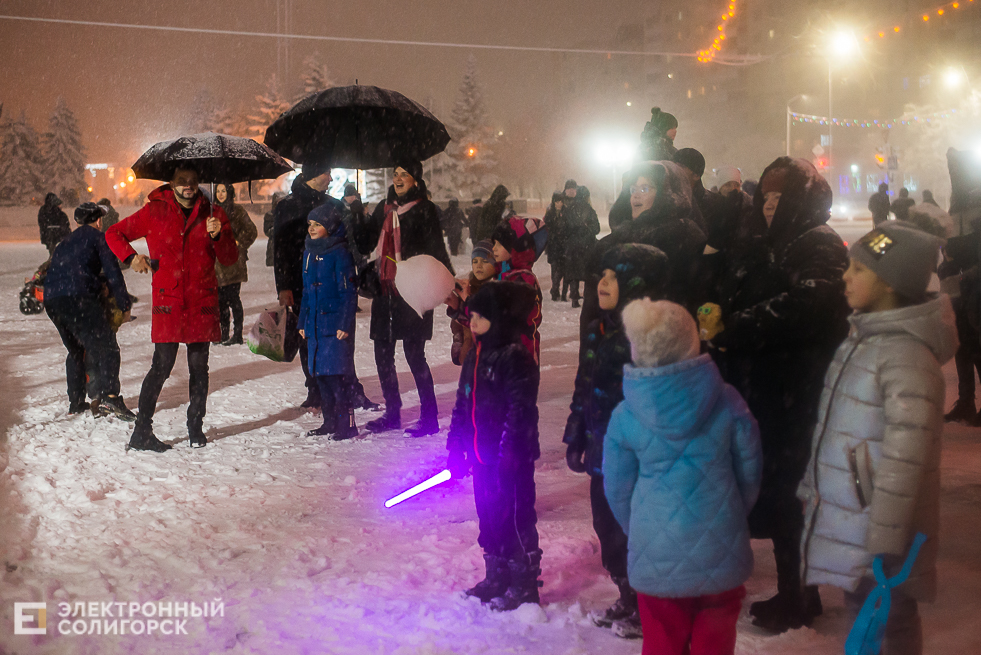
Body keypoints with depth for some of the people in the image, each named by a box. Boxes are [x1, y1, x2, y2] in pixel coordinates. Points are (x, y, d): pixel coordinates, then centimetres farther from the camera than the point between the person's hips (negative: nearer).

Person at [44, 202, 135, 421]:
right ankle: (108, 395, -28)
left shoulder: (66, 242, 29)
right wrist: (124, 305, 4)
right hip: (78, 298, -7)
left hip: (51, 302, 7)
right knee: (106, 348, -9)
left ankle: (76, 402, 24)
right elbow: (113, 273, 1)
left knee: (75, 351, 22)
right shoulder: (97, 237, 8)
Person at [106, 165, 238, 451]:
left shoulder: (212, 213, 10)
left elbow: (230, 259, 8)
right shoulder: (155, 212, 5)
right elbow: (113, 234, 14)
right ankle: (141, 433, 1)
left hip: (202, 301, 2)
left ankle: (196, 429, 18)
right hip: (168, 301, -2)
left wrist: (218, 235, -11)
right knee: (162, 366, -7)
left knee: (199, 367, 5)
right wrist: (131, 256, -3)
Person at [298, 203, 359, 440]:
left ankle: (347, 424, -1)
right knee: (319, 373, 10)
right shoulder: (309, 253, 14)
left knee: (335, 374, -9)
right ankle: (330, 422, 20)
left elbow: (349, 292, -11)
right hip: (315, 325, 8)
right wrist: (302, 321, 18)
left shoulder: (340, 253, -9)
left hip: (335, 324, -8)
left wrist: (344, 324, -15)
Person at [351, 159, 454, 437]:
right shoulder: (384, 208, 15)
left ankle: (429, 416, 5)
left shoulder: (424, 210, -4)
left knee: (414, 354, -6)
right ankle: (392, 413, 24)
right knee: (383, 353, 10)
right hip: (384, 290, 7)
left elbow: (435, 250, -10)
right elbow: (365, 241, 18)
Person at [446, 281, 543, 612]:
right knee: (488, 517, 17)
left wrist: (508, 454, -21)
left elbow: (520, 411, -19)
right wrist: (456, 448, 13)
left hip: (511, 459, -8)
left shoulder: (517, 359, -16)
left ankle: (523, 584, 14)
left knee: (515, 518, 1)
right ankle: (496, 578, 31)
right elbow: (462, 406, 16)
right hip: (482, 455, 8)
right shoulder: (475, 357, 11)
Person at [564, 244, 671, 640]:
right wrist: (576, 439, 17)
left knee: (631, 535, 5)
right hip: (603, 454, 8)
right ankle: (627, 599, 38)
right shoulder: (600, 330, 8)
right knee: (608, 530, 19)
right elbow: (584, 389, 16)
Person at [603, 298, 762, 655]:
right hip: (721, 555, 1)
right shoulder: (726, 402, -11)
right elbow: (749, 473, 0)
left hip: (658, 558, 0)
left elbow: (618, 490, -1)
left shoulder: (625, 417, -12)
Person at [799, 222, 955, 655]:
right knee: (859, 618, 20)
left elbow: (904, 459, -24)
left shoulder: (907, 356, -22)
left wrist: (886, 545, -23)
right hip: (846, 523, 8)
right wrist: (812, 487, 18)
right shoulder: (862, 338, 7)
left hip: (879, 537, -8)